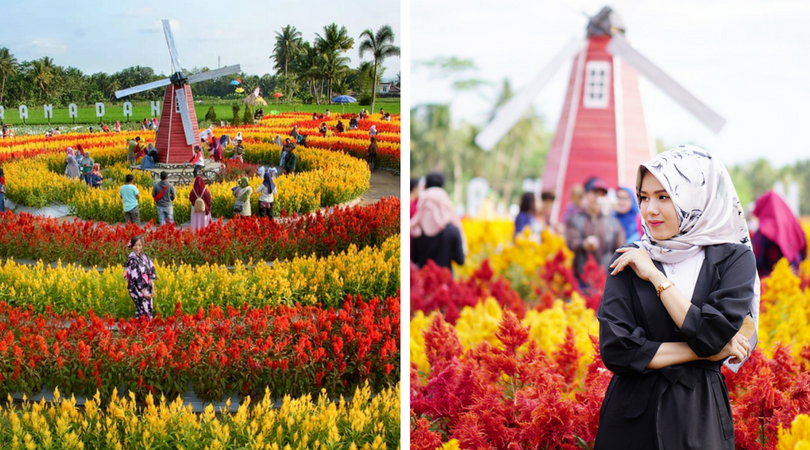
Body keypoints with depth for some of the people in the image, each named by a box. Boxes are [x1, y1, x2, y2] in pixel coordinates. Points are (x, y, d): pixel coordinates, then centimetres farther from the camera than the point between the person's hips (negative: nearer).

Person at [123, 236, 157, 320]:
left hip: (147, 288, 6)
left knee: (150, 310, 6)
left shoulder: (144, 256, 5)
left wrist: (152, 288, -6)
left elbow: (152, 271, 4)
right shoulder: (132, 259, -14)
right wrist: (144, 292, -17)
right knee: (143, 312, -8)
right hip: (137, 289, -6)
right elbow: (136, 277, -17)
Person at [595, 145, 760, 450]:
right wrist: (703, 351, -13)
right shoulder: (629, 261, -2)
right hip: (632, 417, 1)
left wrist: (656, 276, -13)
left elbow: (712, 335, -18)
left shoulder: (734, 259, -4)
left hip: (699, 413, 0)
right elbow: (615, 350, -13)